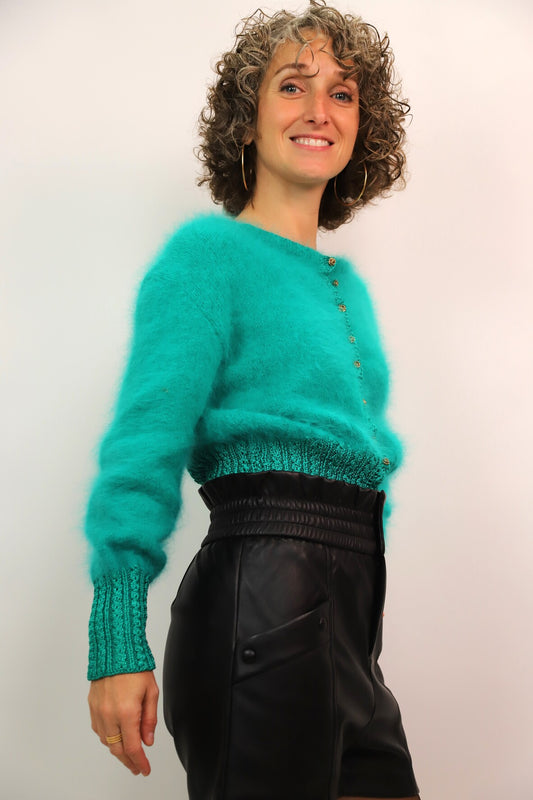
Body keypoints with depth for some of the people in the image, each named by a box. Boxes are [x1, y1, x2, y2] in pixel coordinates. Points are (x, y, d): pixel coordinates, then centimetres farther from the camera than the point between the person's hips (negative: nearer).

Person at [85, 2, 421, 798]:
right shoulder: (210, 251, -5)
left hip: (348, 608, 8)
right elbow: (145, 441, -14)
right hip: (263, 597, -8)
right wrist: (118, 638, -22)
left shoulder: (347, 283, 18)